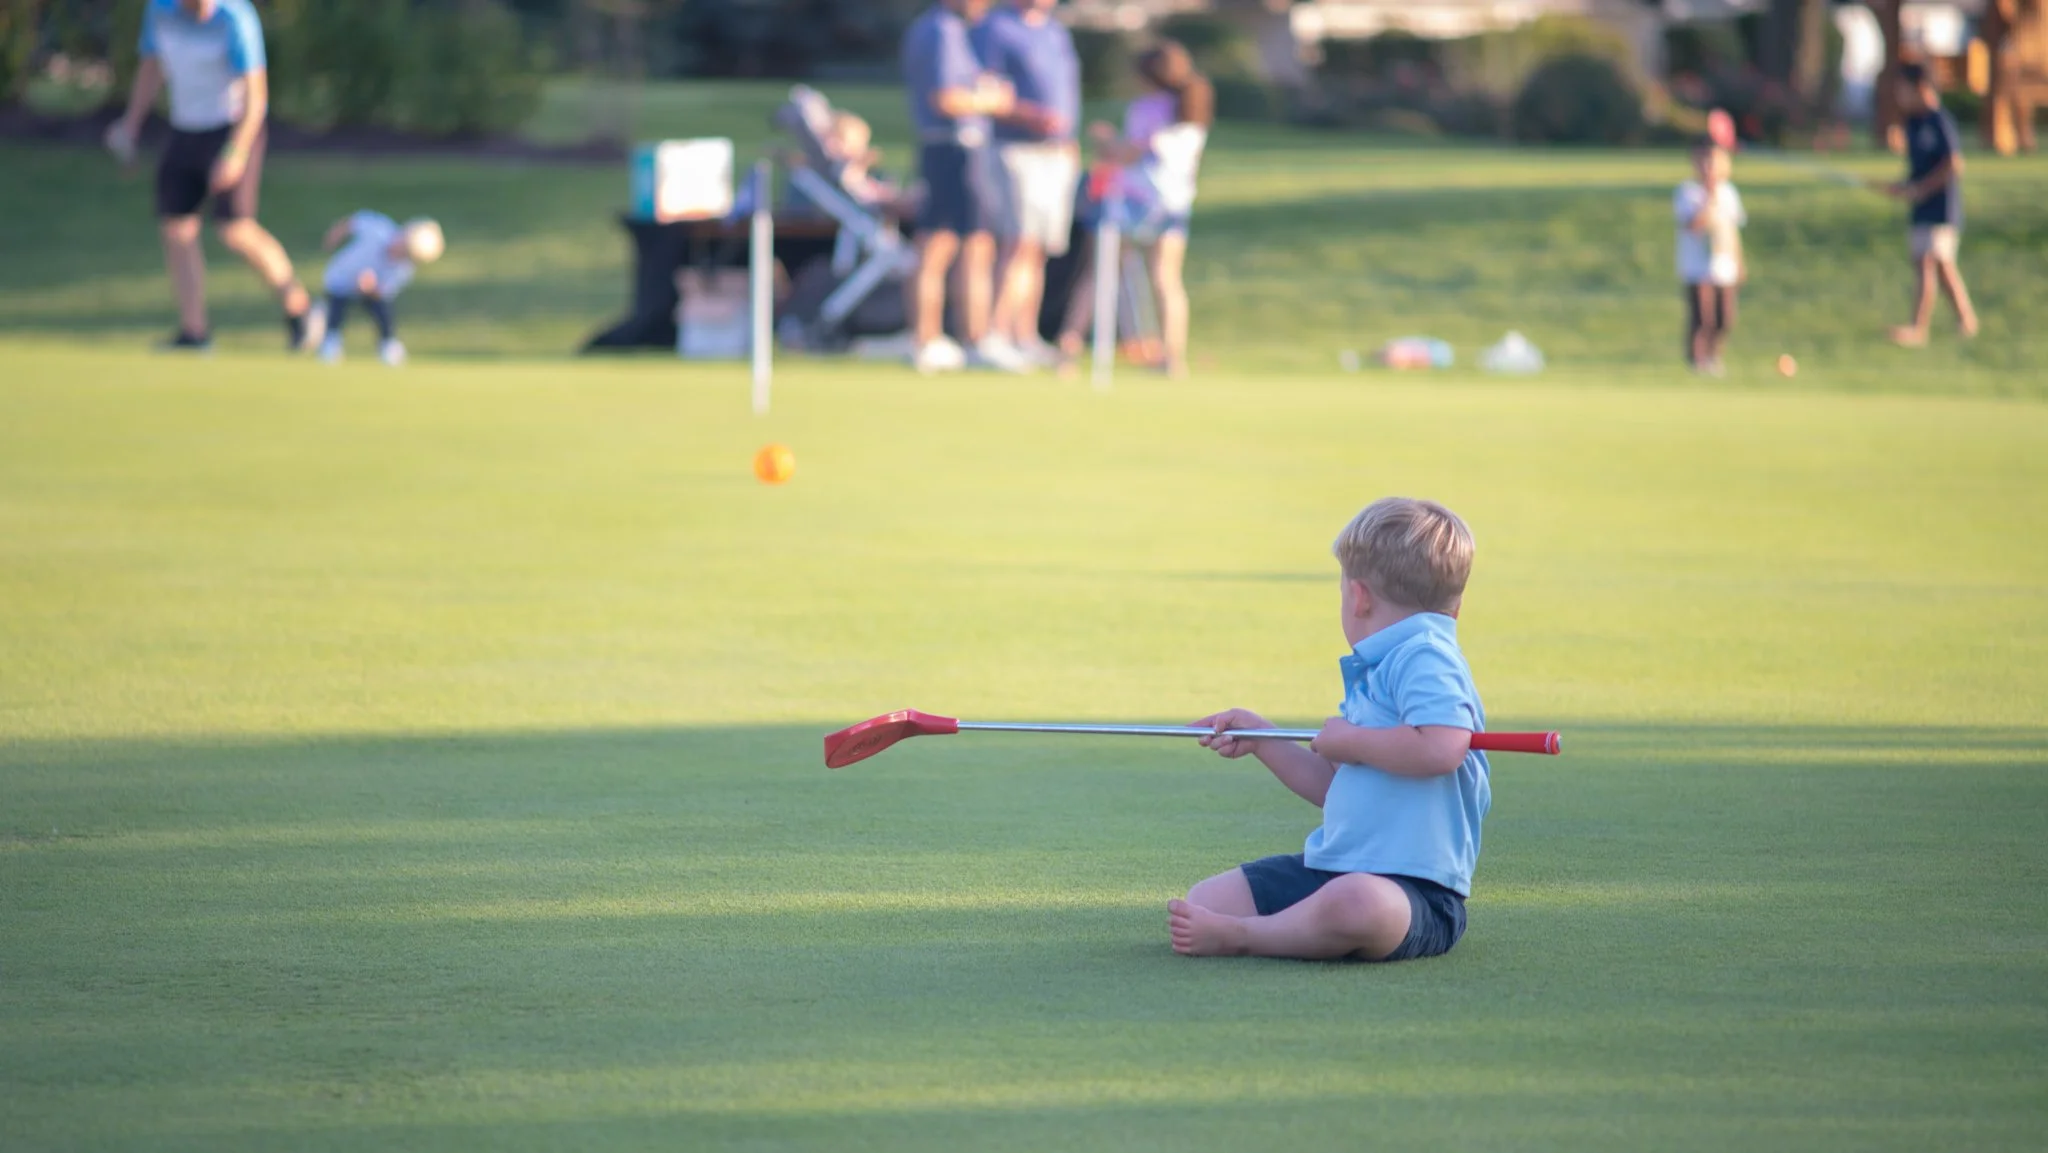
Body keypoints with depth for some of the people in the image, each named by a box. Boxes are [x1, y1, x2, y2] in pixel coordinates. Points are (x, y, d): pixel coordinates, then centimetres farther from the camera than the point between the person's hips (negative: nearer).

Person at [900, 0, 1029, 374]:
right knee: (977, 250, -5)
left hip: (931, 147, 10)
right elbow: (945, 100, -23)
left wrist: (984, 90, 12)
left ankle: (927, 343, 11)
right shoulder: (945, 33, -16)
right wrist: (989, 101, -8)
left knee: (933, 253, 9)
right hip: (961, 150, -10)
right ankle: (979, 341, -4)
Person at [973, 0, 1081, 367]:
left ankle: (1026, 337, 9)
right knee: (1021, 242, -17)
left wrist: (1071, 143, 16)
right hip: (1018, 151, -7)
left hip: (1060, 154, 7)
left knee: (1039, 251, 6)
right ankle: (997, 330, -19)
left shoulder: (1058, 31, 19)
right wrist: (1029, 116, -25)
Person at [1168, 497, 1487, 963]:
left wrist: (1351, 742, -15)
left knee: (1355, 901, -45)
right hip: (1329, 867, 11)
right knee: (1206, 899, 4)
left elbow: (1442, 748, -30)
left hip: (1414, 885, -10)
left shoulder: (1424, 657, -10)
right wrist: (1260, 739, 29)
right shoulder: (1374, 669, 23)